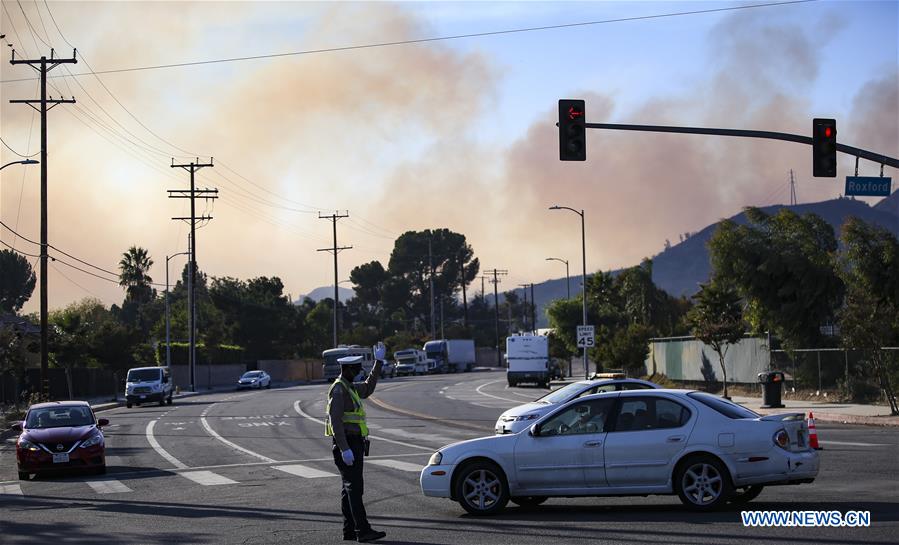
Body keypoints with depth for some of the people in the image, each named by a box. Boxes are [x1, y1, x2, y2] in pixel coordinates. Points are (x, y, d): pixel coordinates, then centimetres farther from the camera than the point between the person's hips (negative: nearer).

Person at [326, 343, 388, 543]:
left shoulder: (350, 388, 17)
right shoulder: (338, 389, -15)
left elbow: (368, 388, 35)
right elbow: (335, 421, -21)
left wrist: (379, 362, 29)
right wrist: (345, 449, -26)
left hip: (354, 444, 10)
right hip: (347, 444, -10)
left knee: (350, 488, 10)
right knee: (354, 487, -14)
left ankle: (349, 531, 12)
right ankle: (363, 531, -19)